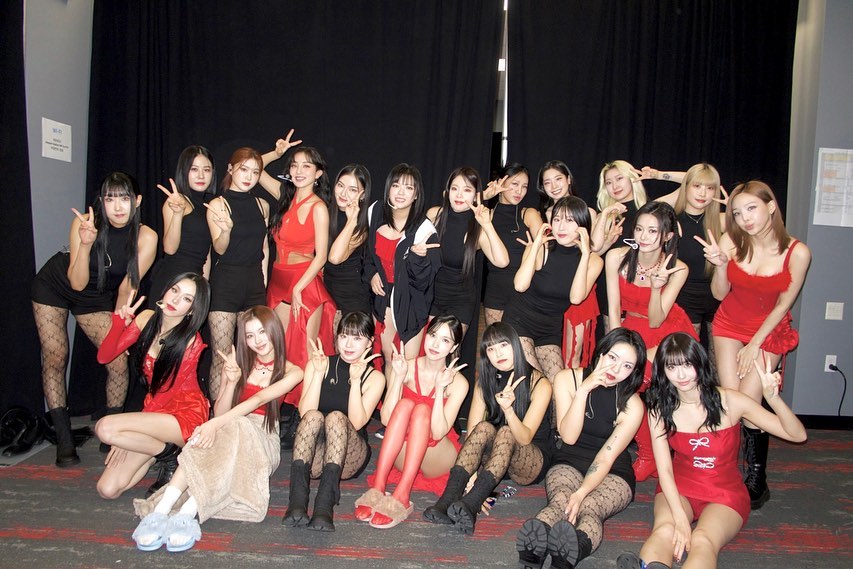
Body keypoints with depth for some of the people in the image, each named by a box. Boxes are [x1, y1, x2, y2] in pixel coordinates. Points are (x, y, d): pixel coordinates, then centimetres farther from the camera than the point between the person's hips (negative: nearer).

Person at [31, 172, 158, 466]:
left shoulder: (146, 237, -25)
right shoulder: (86, 223, -27)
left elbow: (126, 290, -15)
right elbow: (77, 283, -29)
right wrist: (86, 244, -42)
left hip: (96, 298, 1)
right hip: (54, 286, -1)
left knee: (118, 362, -12)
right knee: (55, 359, -6)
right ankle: (64, 439, 6)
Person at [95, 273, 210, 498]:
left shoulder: (191, 342, -16)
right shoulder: (147, 319, -1)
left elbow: (168, 391, -13)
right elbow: (104, 357, 0)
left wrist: (124, 437, -10)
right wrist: (120, 322, -17)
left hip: (185, 415, -6)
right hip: (156, 410, 6)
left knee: (105, 428, -26)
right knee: (107, 490, -5)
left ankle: (170, 454, -6)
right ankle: (161, 445, 15)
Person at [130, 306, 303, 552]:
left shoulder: (291, 372, 1)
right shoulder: (237, 363, 11)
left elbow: (259, 399, -17)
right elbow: (219, 413, 4)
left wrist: (216, 424, -31)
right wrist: (231, 381, -15)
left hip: (262, 440, -2)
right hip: (229, 433, 2)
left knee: (233, 425, -36)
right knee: (223, 428, -35)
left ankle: (187, 514, -48)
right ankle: (160, 511, -47)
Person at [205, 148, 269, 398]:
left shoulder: (262, 205, 11)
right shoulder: (218, 204, -3)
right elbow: (219, 249, -11)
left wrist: (264, 280, 13)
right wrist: (226, 228, -31)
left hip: (255, 282, 5)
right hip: (226, 282, -5)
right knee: (222, 356, -5)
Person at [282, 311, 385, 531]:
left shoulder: (374, 378, 2)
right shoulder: (318, 364, 5)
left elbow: (357, 422, -13)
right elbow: (305, 412, -9)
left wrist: (355, 380, -19)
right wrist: (318, 374, -16)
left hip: (350, 456, -1)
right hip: (312, 456, 1)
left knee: (336, 418, -30)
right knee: (314, 416, -29)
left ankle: (325, 504, -44)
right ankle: (297, 501, -43)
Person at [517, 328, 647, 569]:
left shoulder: (632, 406, -6)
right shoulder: (567, 379, -3)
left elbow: (607, 456, -14)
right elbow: (568, 436, -11)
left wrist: (582, 492, -30)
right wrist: (583, 390, -22)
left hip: (612, 473, 0)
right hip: (568, 464, 1)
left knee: (589, 508, -35)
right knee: (561, 501, -35)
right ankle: (533, 547, -65)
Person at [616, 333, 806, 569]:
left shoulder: (730, 401, -9)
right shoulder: (660, 410, -5)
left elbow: (798, 435, -10)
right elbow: (664, 469, -12)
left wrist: (772, 397, -29)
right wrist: (680, 518, -26)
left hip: (725, 492, -1)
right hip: (678, 488, 2)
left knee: (702, 541, -36)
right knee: (664, 532, -34)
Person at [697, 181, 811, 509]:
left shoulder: (797, 253, -18)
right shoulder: (731, 242, -15)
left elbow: (783, 304, -8)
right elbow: (719, 294, -7)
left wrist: (754, 345, -8)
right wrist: (720, 266, -26)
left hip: (769, 331, -2)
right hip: (730, 325, 2)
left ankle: (757, 480, 8)